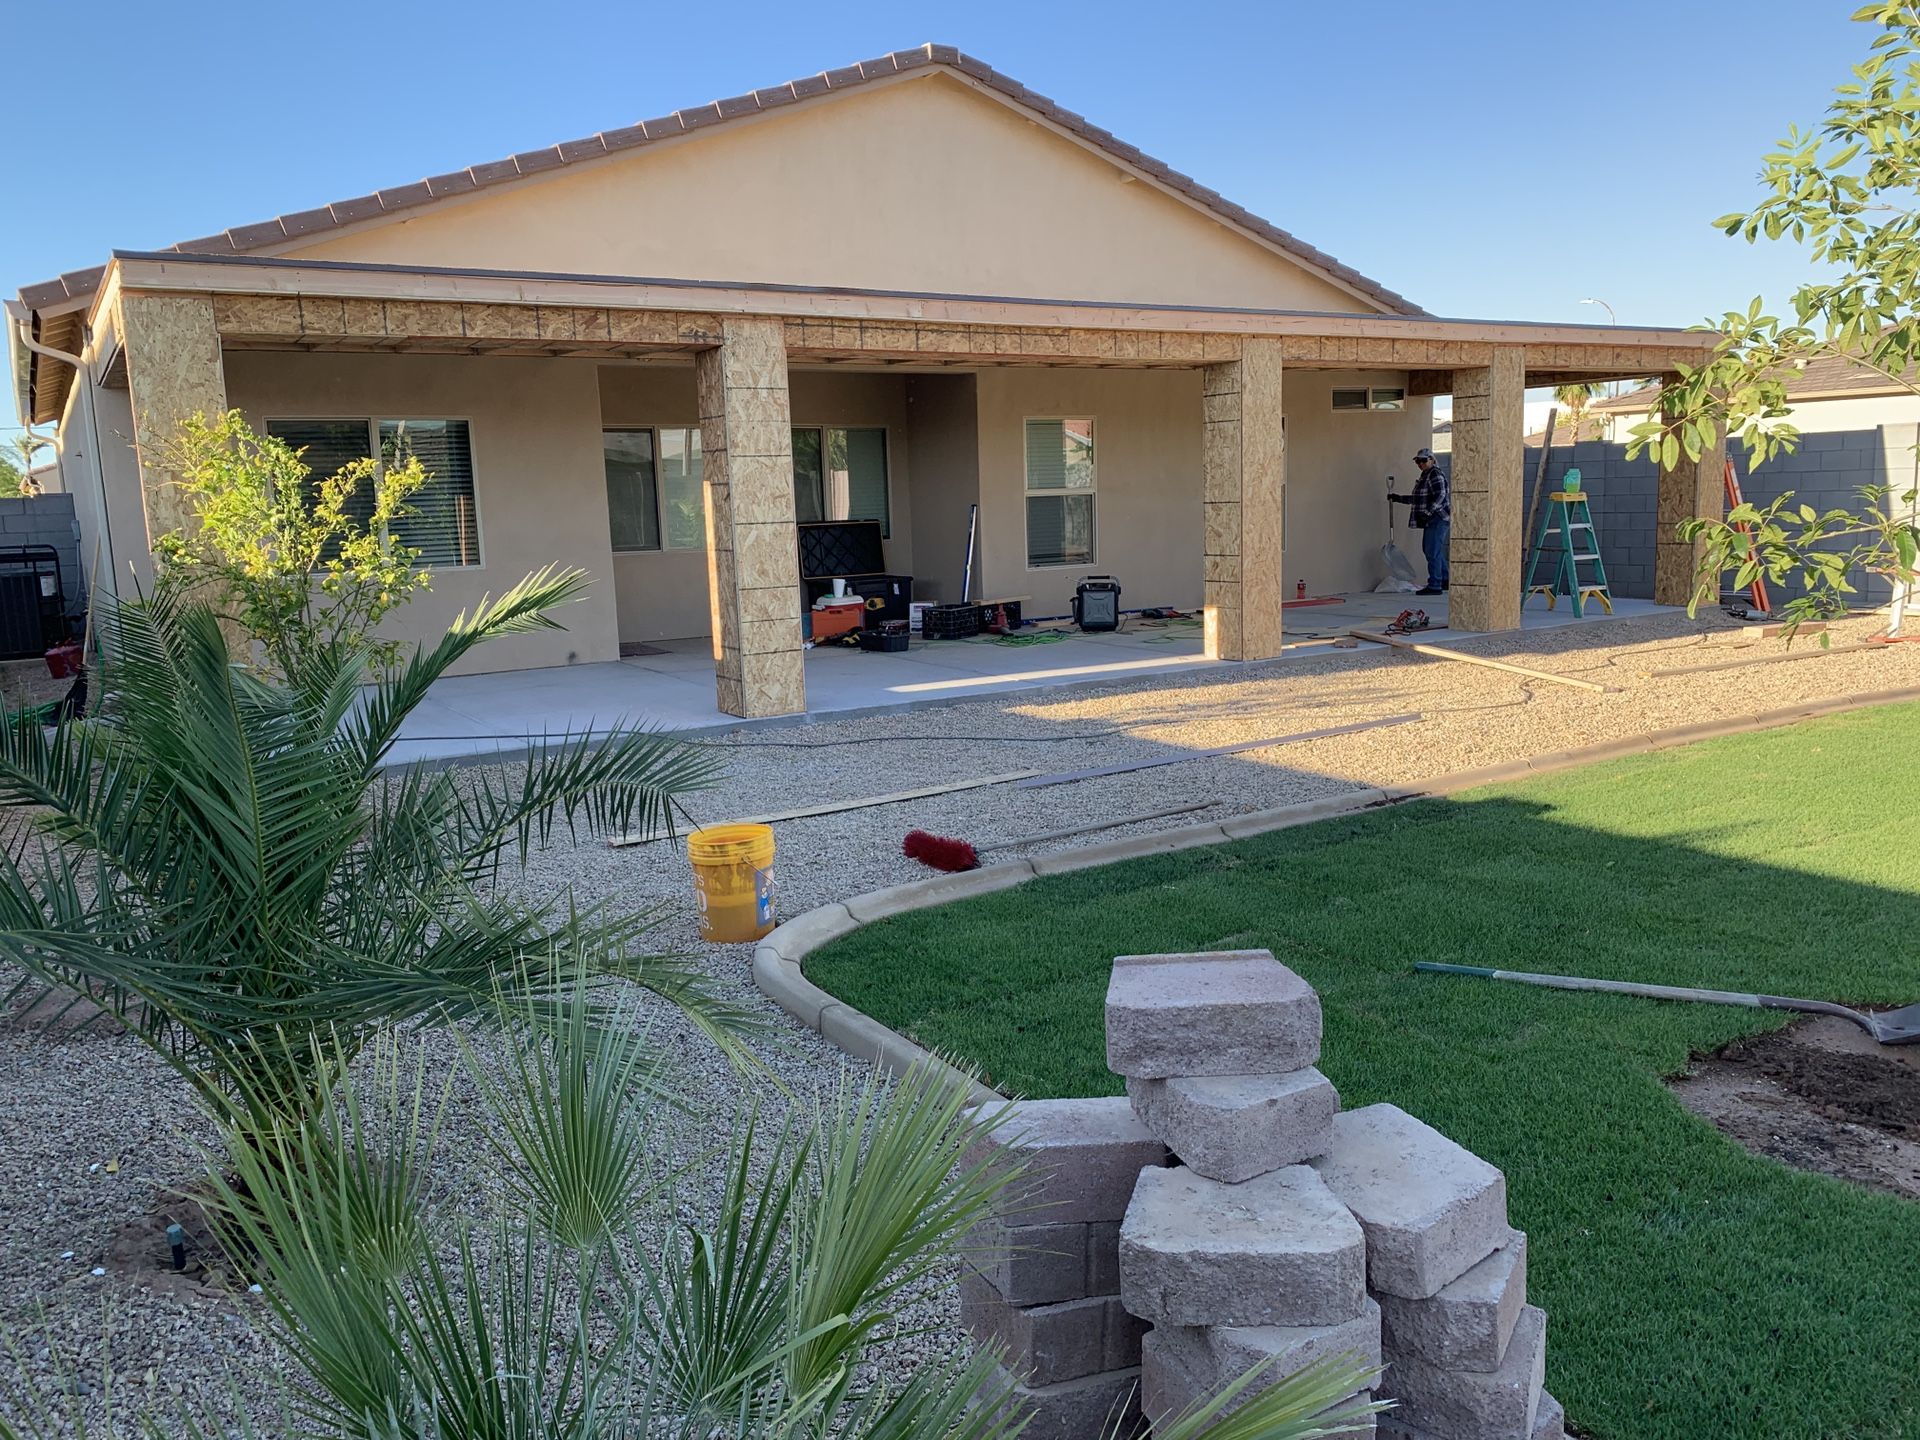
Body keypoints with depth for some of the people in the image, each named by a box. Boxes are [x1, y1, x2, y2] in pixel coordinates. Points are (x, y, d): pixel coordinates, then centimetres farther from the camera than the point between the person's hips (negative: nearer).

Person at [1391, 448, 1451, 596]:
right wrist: (1398, 498, 24)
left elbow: (1440, 496, -22)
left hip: (1438, 519, -10)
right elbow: (1418, 499, 28)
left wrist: (1427, 513, -27)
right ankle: (1446, 579, 25)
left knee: (1432, 551, -9)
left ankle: (1435, 586, -6)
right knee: (1428, 549, 16)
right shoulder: (1425, 476, 19)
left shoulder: (1435, 474, -11)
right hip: (1431, 521, 10)